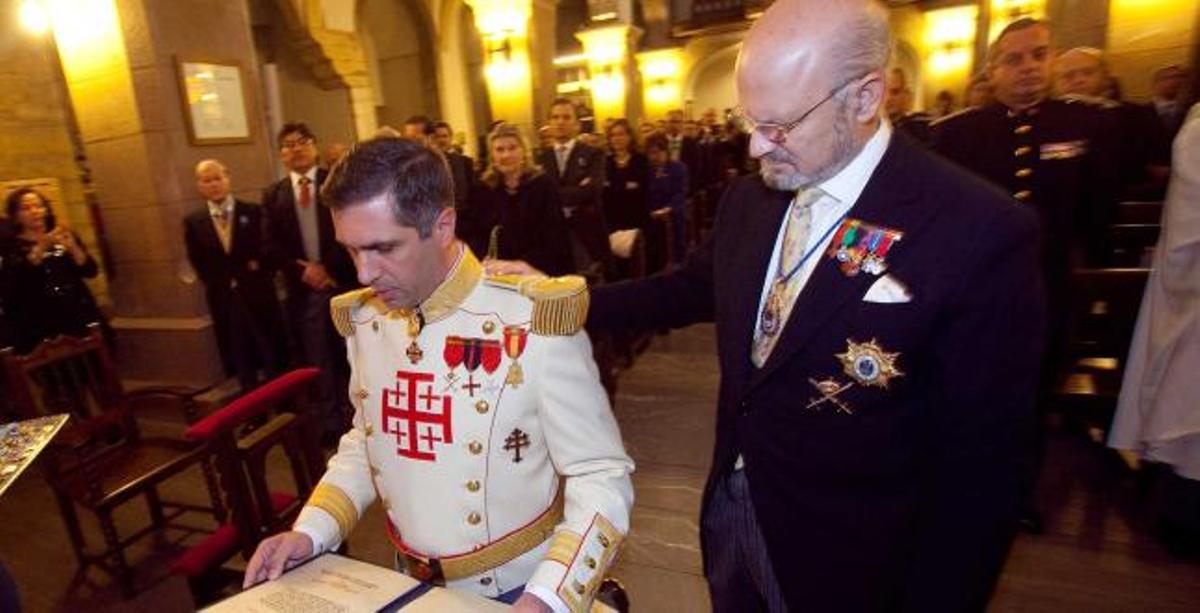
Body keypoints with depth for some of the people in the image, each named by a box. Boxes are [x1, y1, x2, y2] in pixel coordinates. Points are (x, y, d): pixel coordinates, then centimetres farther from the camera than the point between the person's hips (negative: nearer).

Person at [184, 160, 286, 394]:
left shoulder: (253, 212, 1)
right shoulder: (193, 222, 6)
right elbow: (199, 263, 7)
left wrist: (260, 275, -9)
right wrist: (221, 284, 0)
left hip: (259, 294, -1)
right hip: (224, 300, 2)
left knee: (273, 357, 6)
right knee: (241, 361, 10)